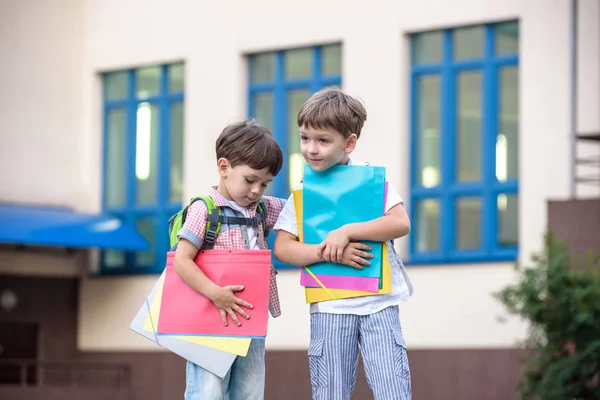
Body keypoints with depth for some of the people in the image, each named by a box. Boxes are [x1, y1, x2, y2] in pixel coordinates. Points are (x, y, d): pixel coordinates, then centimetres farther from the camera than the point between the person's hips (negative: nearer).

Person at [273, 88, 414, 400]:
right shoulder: (303, 191, 4)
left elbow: (401, 223, -11)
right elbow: (283, 248, -3)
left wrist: (347, 232, -20)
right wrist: (329, 253, -17)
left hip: (379, 303, -1)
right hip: (329, 307, 2)